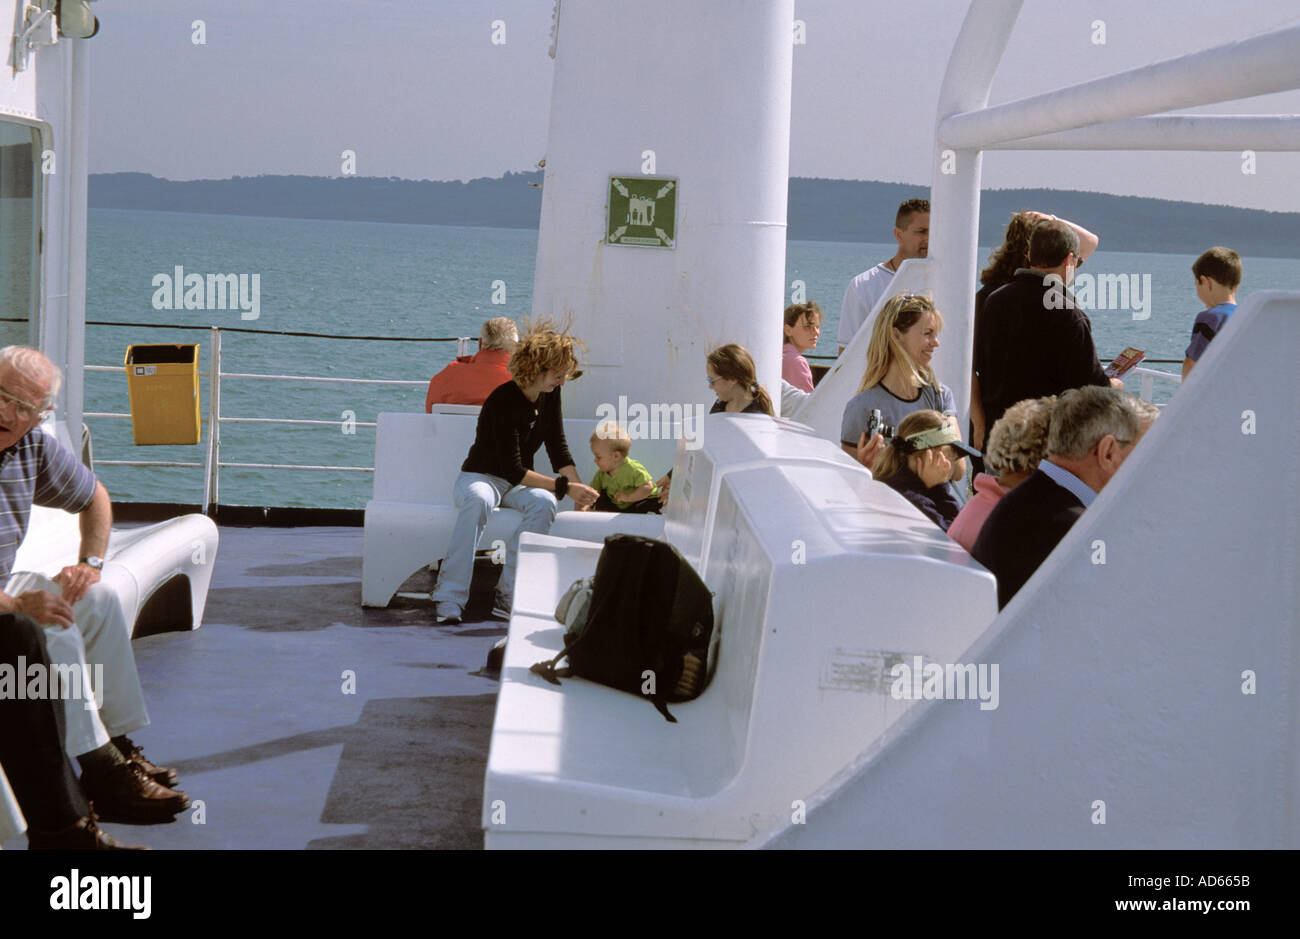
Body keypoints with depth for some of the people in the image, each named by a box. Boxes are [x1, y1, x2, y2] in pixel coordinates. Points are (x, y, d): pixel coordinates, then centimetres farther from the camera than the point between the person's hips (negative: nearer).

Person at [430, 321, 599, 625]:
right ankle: (450, 598, -41)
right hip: (482, 476, -5)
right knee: (478, 501, -42)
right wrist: (564, 486, -27)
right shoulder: (503, 401, -22)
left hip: (518, 484, 5)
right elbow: (513, 470, -25)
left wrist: (579, 490, -8)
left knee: (544, 503, -31)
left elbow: (558, 448, 7)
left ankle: (508, 596, -31)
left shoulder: (549, 395, 1)